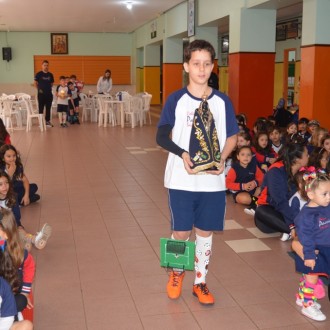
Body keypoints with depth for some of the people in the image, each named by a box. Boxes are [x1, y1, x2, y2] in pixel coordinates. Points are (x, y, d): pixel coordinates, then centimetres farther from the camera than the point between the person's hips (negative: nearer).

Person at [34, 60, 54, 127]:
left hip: (49, 94, 4)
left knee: (48, 108, 8)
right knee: (41, 108, 2)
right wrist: (39, 89, -2)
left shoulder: (50, 75, 8)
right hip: (41, 94, -4)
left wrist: (49, 88, 6)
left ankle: (48, 121, 16)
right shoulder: (39, 74, -3)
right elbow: (35, 83, 2)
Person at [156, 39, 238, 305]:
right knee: (181, 232, 6)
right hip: (182, 180, -1)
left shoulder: (223, 101, 2)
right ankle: (177, 271, 36)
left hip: (213, 180, 2)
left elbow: (232, 136, 8)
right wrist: (182, 154, -21)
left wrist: (222, 158, -10)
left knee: (205, 232, 11)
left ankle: (200, 282, 29)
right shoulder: (176, 99, -4)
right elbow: (162, 136, -4)